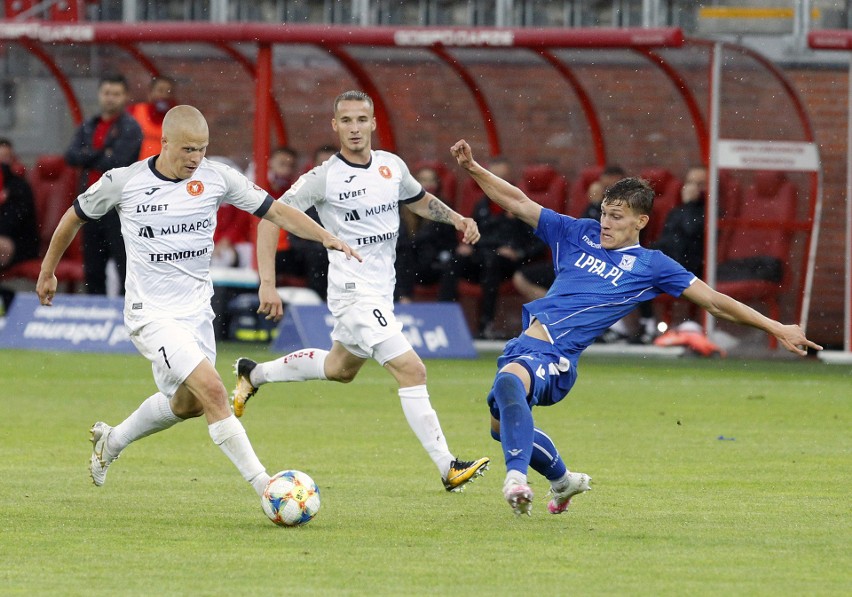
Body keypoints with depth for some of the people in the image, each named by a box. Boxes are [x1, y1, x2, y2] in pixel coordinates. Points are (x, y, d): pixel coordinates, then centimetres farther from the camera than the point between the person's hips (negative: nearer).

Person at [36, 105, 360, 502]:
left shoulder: (216, 178, -5)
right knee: (213, 391, -20)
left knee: (187, 403, 19)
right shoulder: (123, 182, -11)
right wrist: (47, 271, 15)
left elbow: (276, 212, -3)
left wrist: (325, 237, -18)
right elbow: (75, 217, 6)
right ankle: (265, 487, -20)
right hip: (151, 315, -6)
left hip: (196, 311, 6)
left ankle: (111, 442, 45)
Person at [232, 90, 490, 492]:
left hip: (381, 290, 8)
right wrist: (267, 285, -19)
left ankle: (253, 373, 47)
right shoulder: (324, 178, -15)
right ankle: (447, 468, -16)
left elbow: (419, 200, 23)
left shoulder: (392, 166, 3)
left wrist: (457, 219, 4)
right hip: (354, 292, -8)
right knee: (412, 370, -17)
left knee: (340, 368, 27)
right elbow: (270, 219, -12)